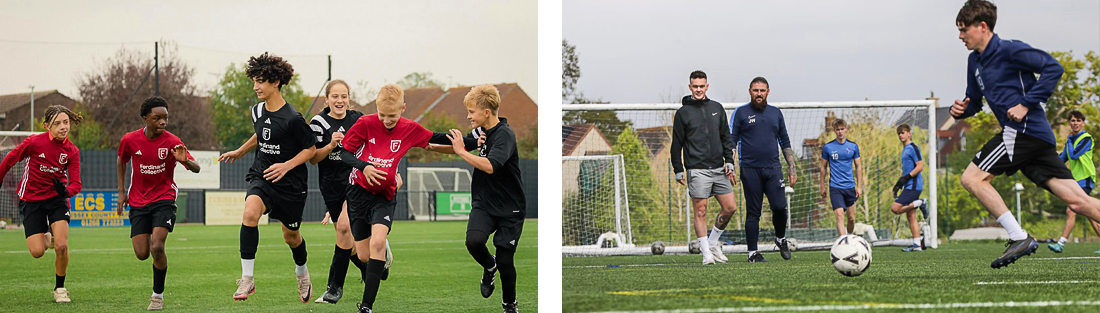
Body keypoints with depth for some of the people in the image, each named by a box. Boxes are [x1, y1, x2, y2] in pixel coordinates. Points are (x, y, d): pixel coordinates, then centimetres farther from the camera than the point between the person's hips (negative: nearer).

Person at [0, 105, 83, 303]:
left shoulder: (71, 151, -9)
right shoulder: (34, 142, -16)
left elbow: (76, 183, -10)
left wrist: (66, 190, -32)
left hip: (57, 199, 1)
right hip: (31, 200, -1)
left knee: (62, 246, -15)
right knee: (37, 252, -8)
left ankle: (60, 288, 8)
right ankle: (43, 236, 32)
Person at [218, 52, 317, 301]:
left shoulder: (292, 118, -18)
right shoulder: (257, 111, 2)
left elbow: (310, 149, -10)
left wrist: (287, 165, -22)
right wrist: (239, 152, 31)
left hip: (290, 183, -4)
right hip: (261, 177, 4)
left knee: (291, 235, 12)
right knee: (250, 212, -27)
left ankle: (302, 272, 47)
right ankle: (247, 279, -26)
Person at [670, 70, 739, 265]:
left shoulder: (717, 108, 12)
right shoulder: (683, 113, 0)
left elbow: (726, 137, 17)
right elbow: (677, 144, 2)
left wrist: (729, 161, 7)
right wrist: (678, 170, -1)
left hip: (718, 168, 5)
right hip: (697, 170, -5)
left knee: (730, 207, 2)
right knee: (700, 211, -6)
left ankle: (713, 243, 19)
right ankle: (706, 253, 1)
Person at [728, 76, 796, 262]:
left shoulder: (776, 113, 14)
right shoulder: (741, 113, 4)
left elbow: (785, 142, 19)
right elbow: (731, 142, 2)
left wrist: (791, 167, 14)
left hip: (773, 168, 2)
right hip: (750, 169, -2)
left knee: (779, 207, -9)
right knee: (753, 212, -1)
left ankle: (781, 239, 17)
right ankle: (752, 252, 6)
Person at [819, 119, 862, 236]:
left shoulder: (853, 146, 4)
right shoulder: (827, 147, 0)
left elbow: (858, 166, 11)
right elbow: (823, 167, 9)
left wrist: (859, 186, 6)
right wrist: (822, 187, 9)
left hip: (850, 187, 3)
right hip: (835, 187, -3)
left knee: (852, 218, 7)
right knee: (839, 215, -17)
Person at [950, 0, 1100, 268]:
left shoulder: (1009, 50, -6)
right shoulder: (975, 61, 20)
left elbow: (1053, 68, -13)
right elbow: (974, 102, 28)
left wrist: (1027, 104, -17)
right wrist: (960, 110, 5)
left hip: (1025, 129, -9)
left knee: (972, 178, -11)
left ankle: (1020, 238, -12)